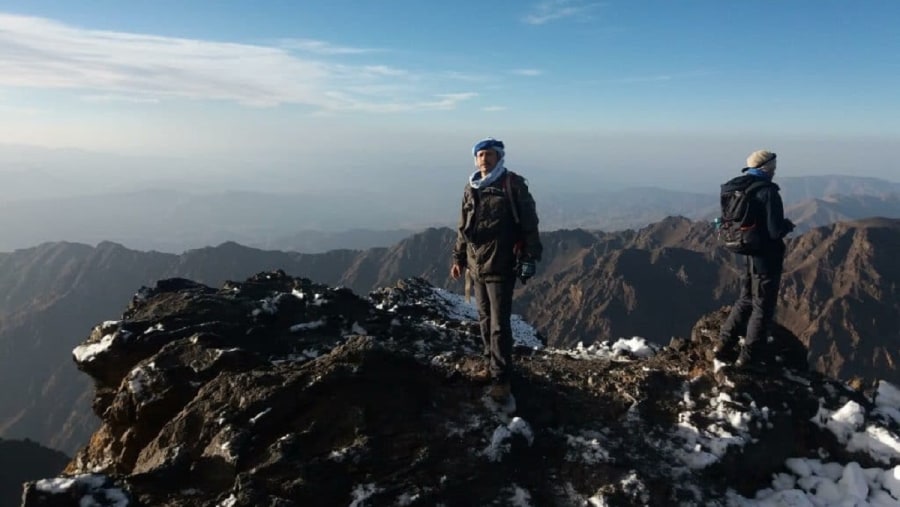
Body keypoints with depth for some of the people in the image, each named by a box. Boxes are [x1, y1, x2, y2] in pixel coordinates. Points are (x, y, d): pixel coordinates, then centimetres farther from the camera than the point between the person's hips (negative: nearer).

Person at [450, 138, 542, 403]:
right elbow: (463, 227, 18)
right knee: (485, 320, 15)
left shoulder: (513, 185, -6)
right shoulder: (471, 189, 10)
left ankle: (501, 378, 2)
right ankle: (490, 365, 29)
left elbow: (529, 224, -7)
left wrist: (530, 257, -10)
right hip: (476, 266, 6)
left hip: (500, 267, -6)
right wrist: (458, 257, 18)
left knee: (499, 325, -5)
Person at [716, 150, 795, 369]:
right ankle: (748, 357, 11)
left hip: (745, 255, 7)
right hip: (766, 257, -7)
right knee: (763, 307, 6)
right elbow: (775, 231, -21)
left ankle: (724, 346, 19)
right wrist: (789, 225, -1)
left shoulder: (734, 189, 3)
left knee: (745, 300, 21)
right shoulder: (767, 191, -19)